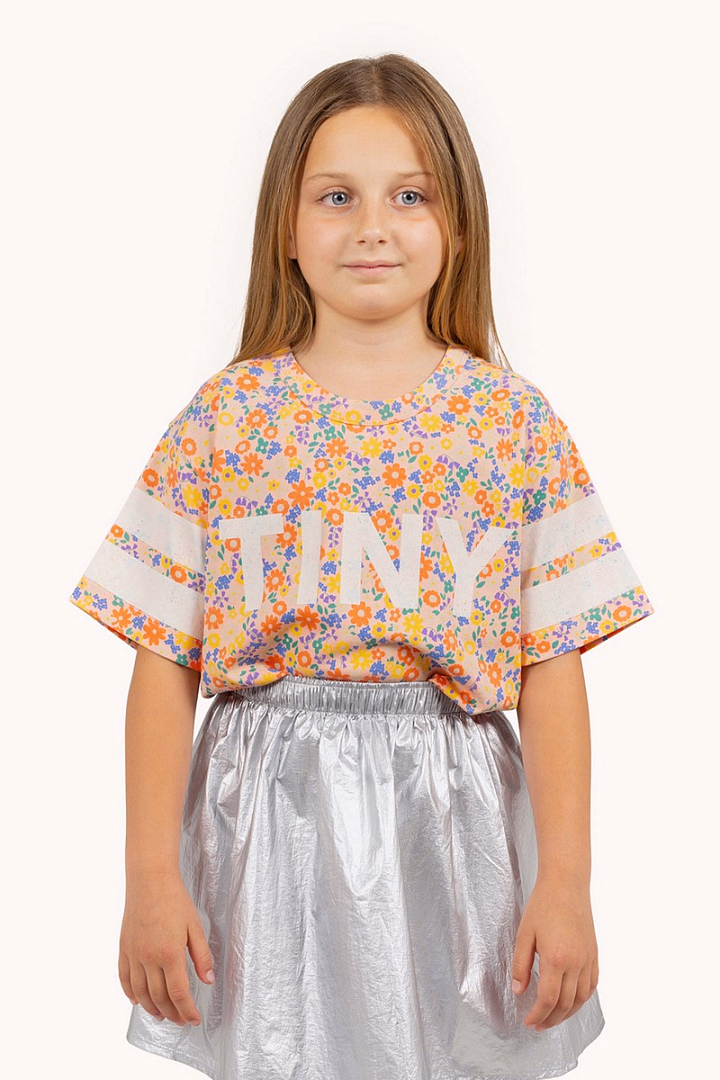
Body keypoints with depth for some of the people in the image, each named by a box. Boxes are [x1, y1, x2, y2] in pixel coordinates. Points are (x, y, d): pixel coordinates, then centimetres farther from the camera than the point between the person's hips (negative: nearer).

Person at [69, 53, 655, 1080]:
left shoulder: (514, 419, -1)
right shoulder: (224, 416, -1)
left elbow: (552, 669, -2)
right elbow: (164, 662, -2)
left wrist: (566, 880, -5)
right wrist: (150, 875, -5)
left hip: (452, 832, 1)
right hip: (266, 831, 0)